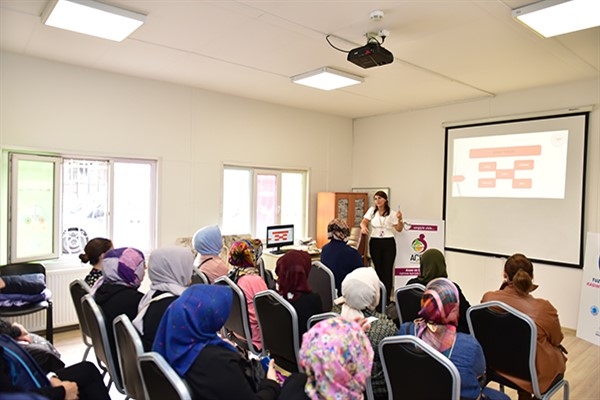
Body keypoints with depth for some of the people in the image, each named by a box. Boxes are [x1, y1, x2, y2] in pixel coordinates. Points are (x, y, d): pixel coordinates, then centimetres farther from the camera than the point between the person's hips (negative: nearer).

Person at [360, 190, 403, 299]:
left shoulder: (391, 213, 3)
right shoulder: (372, 210, 5)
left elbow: (399, 229, 5)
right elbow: (364, 221, -1)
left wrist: (400, 219, -12)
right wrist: (363, 226, -23)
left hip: (388, 242, -1)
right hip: (375, 242, 1)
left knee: (387, 270, -4)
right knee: (378, 269, 6)